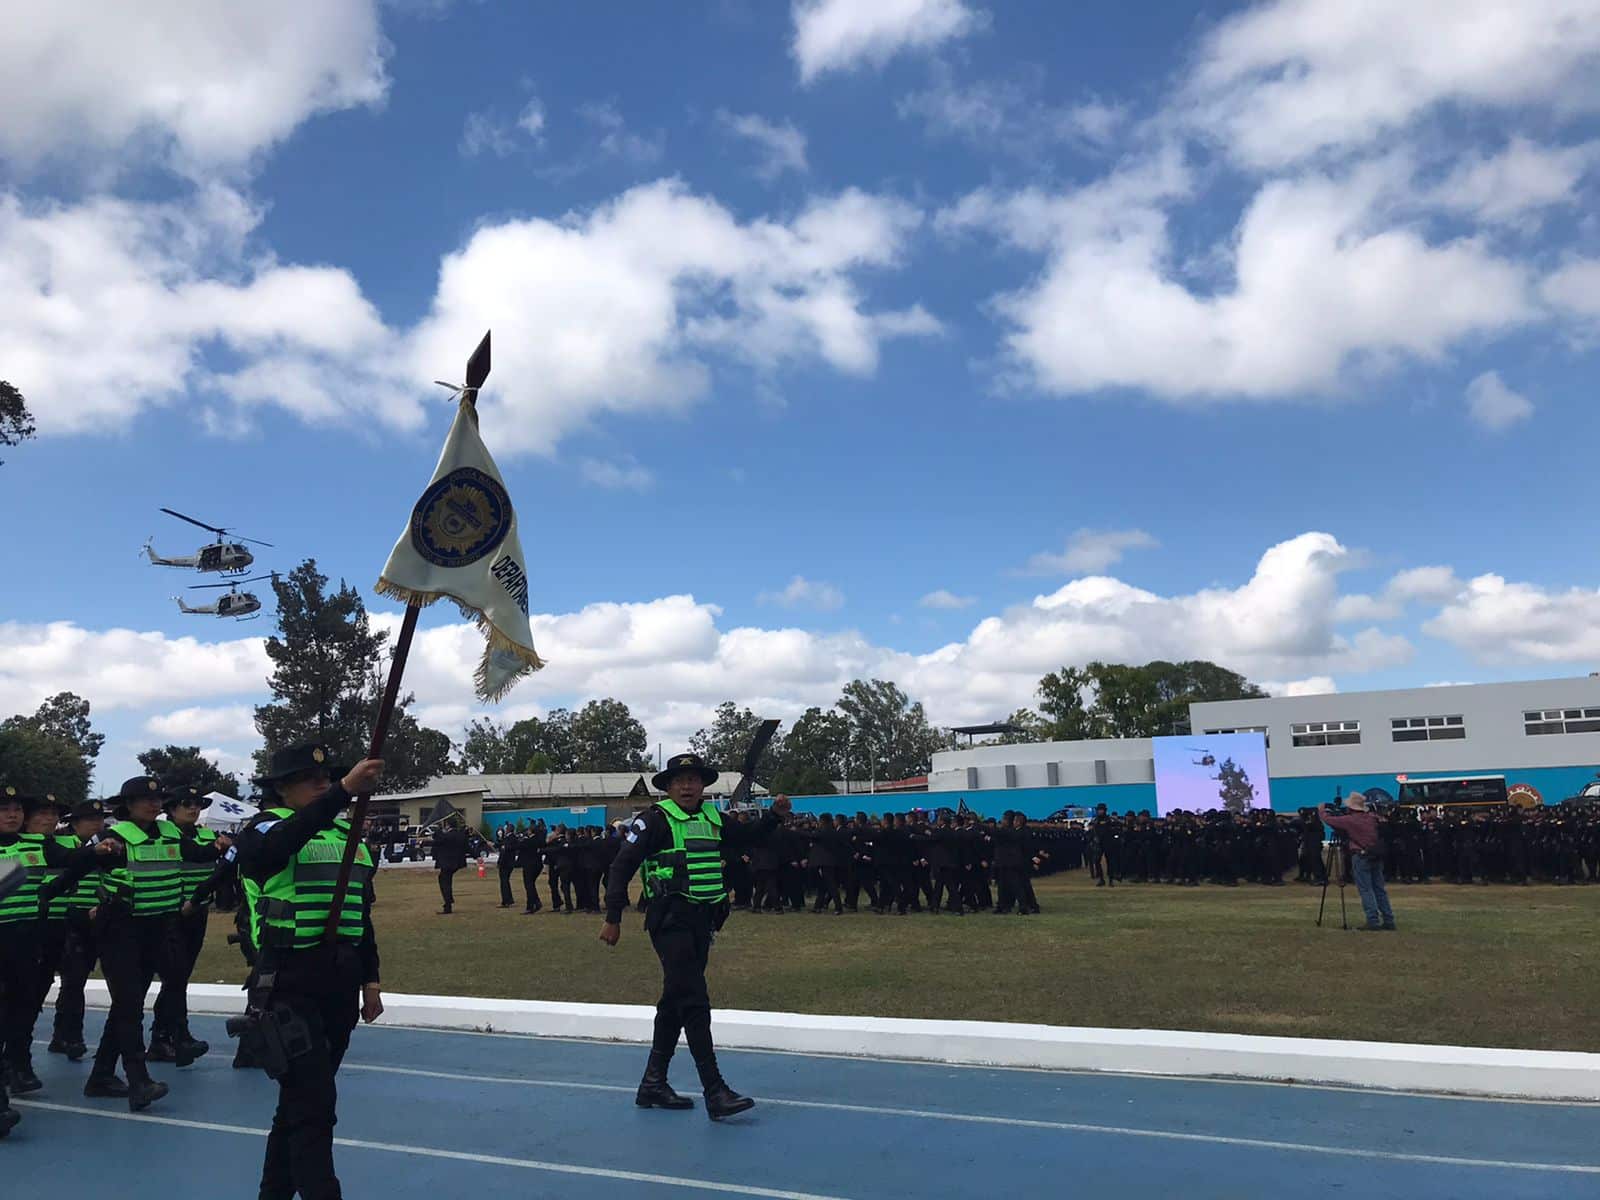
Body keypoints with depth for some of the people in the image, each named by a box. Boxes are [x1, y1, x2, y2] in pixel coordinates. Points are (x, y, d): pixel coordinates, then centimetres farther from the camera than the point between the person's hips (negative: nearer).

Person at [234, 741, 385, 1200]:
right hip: (290, 982, -6)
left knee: (300, 1099, 18)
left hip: (341, 982, 7)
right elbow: (281, 843, -33)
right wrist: (344, 792, -45)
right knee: (314, 1107, -8)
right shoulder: (264, 830, -6)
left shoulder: (346, 834, 12)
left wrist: (370, 980, 14)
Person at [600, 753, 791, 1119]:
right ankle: (715, 1093, -7)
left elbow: (750, 836, 20)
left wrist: (774, 815, 1)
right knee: (693, 1003, -9)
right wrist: (612, 919, -13)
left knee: (675, 1001, 15)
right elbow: (623, 865, -10)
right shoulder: (656, 819, -8)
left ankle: (653, 1085, 27)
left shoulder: (712, 817, 12)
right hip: (671, 920, -8)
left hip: (702, 921, 8)